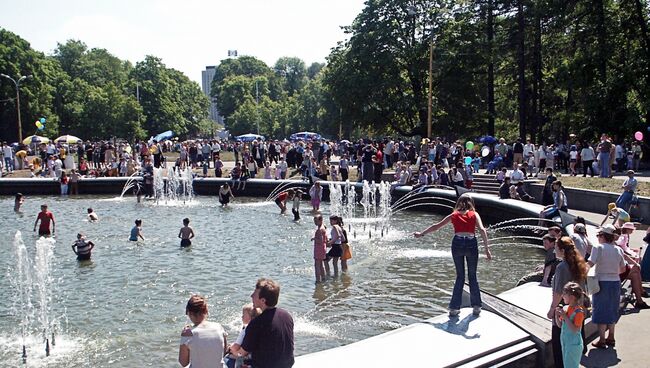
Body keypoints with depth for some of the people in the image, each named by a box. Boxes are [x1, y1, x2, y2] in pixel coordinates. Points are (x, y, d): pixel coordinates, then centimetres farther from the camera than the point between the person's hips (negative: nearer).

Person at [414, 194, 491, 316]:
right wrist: (487, 249, -6)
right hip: (471, 243, -1)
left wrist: (421, 234, 30)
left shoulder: (454, 215, 16)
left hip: (457, 243, 1)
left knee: (460, 276, 12)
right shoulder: (474, 214, 12)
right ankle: (476, 306, 16)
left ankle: (454, 308, 8)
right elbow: (482, 230, -3)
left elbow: (436, 226, 20)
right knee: (472, 276, 14)